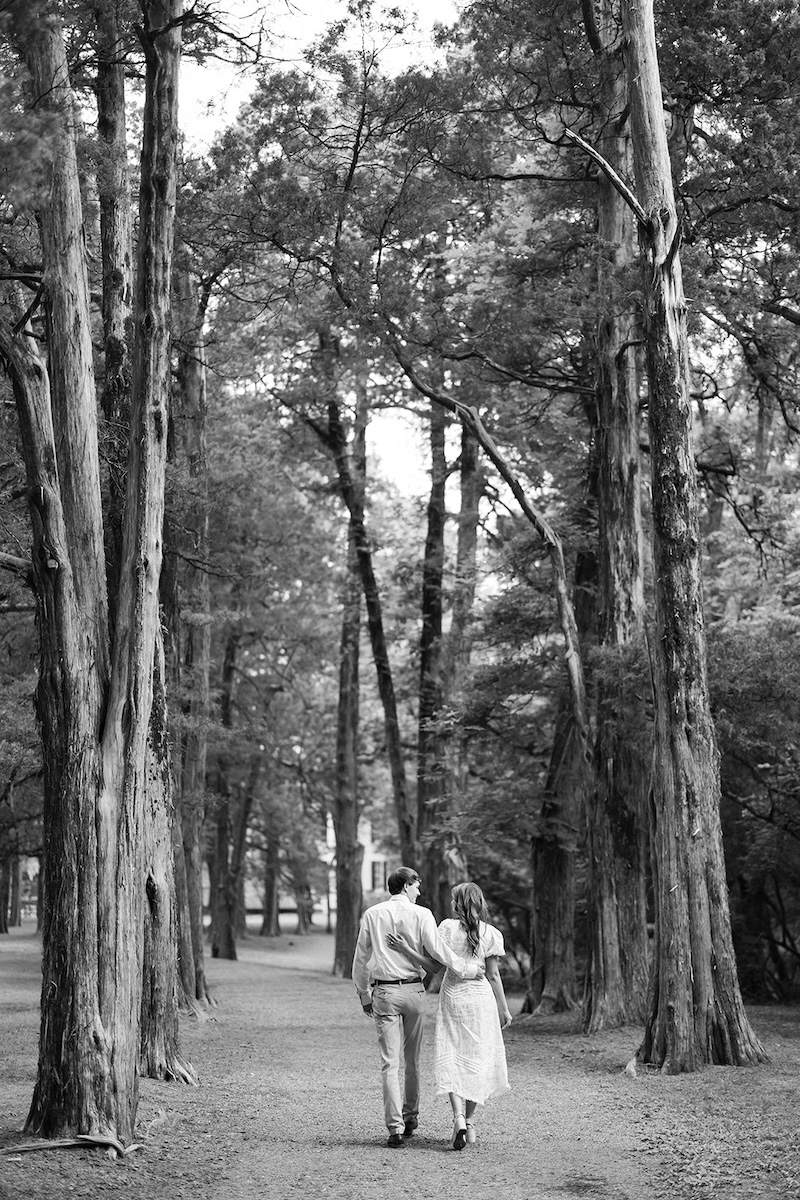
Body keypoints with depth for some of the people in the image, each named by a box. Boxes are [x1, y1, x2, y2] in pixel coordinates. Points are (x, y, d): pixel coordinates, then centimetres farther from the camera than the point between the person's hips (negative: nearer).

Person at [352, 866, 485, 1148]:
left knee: (389, 1062, -1)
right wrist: (466, 969, 1)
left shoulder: (372, 915, 4)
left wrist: (364, 995, 17)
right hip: (413, 989, 0)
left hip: (384, 991, 0)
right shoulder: (421, 914, -3)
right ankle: (410, 1115, 29)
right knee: (412, 1059, 16)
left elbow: (361, 959, 7)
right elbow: (437, 949, -10)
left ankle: (395, 1127, -7)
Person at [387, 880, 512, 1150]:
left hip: (452, 996, -1)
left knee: (450, 1058, 1)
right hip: (481, 997, 1)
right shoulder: (491, 933, -1)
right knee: (477, 1057, 12)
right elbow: (493, 975, 0)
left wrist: (406, 949, -4)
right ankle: (469, 1121, 16)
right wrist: (504, 1008, 8)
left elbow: (435, 966, -7)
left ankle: (458, 1117, -19)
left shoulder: (448, 927, -6)